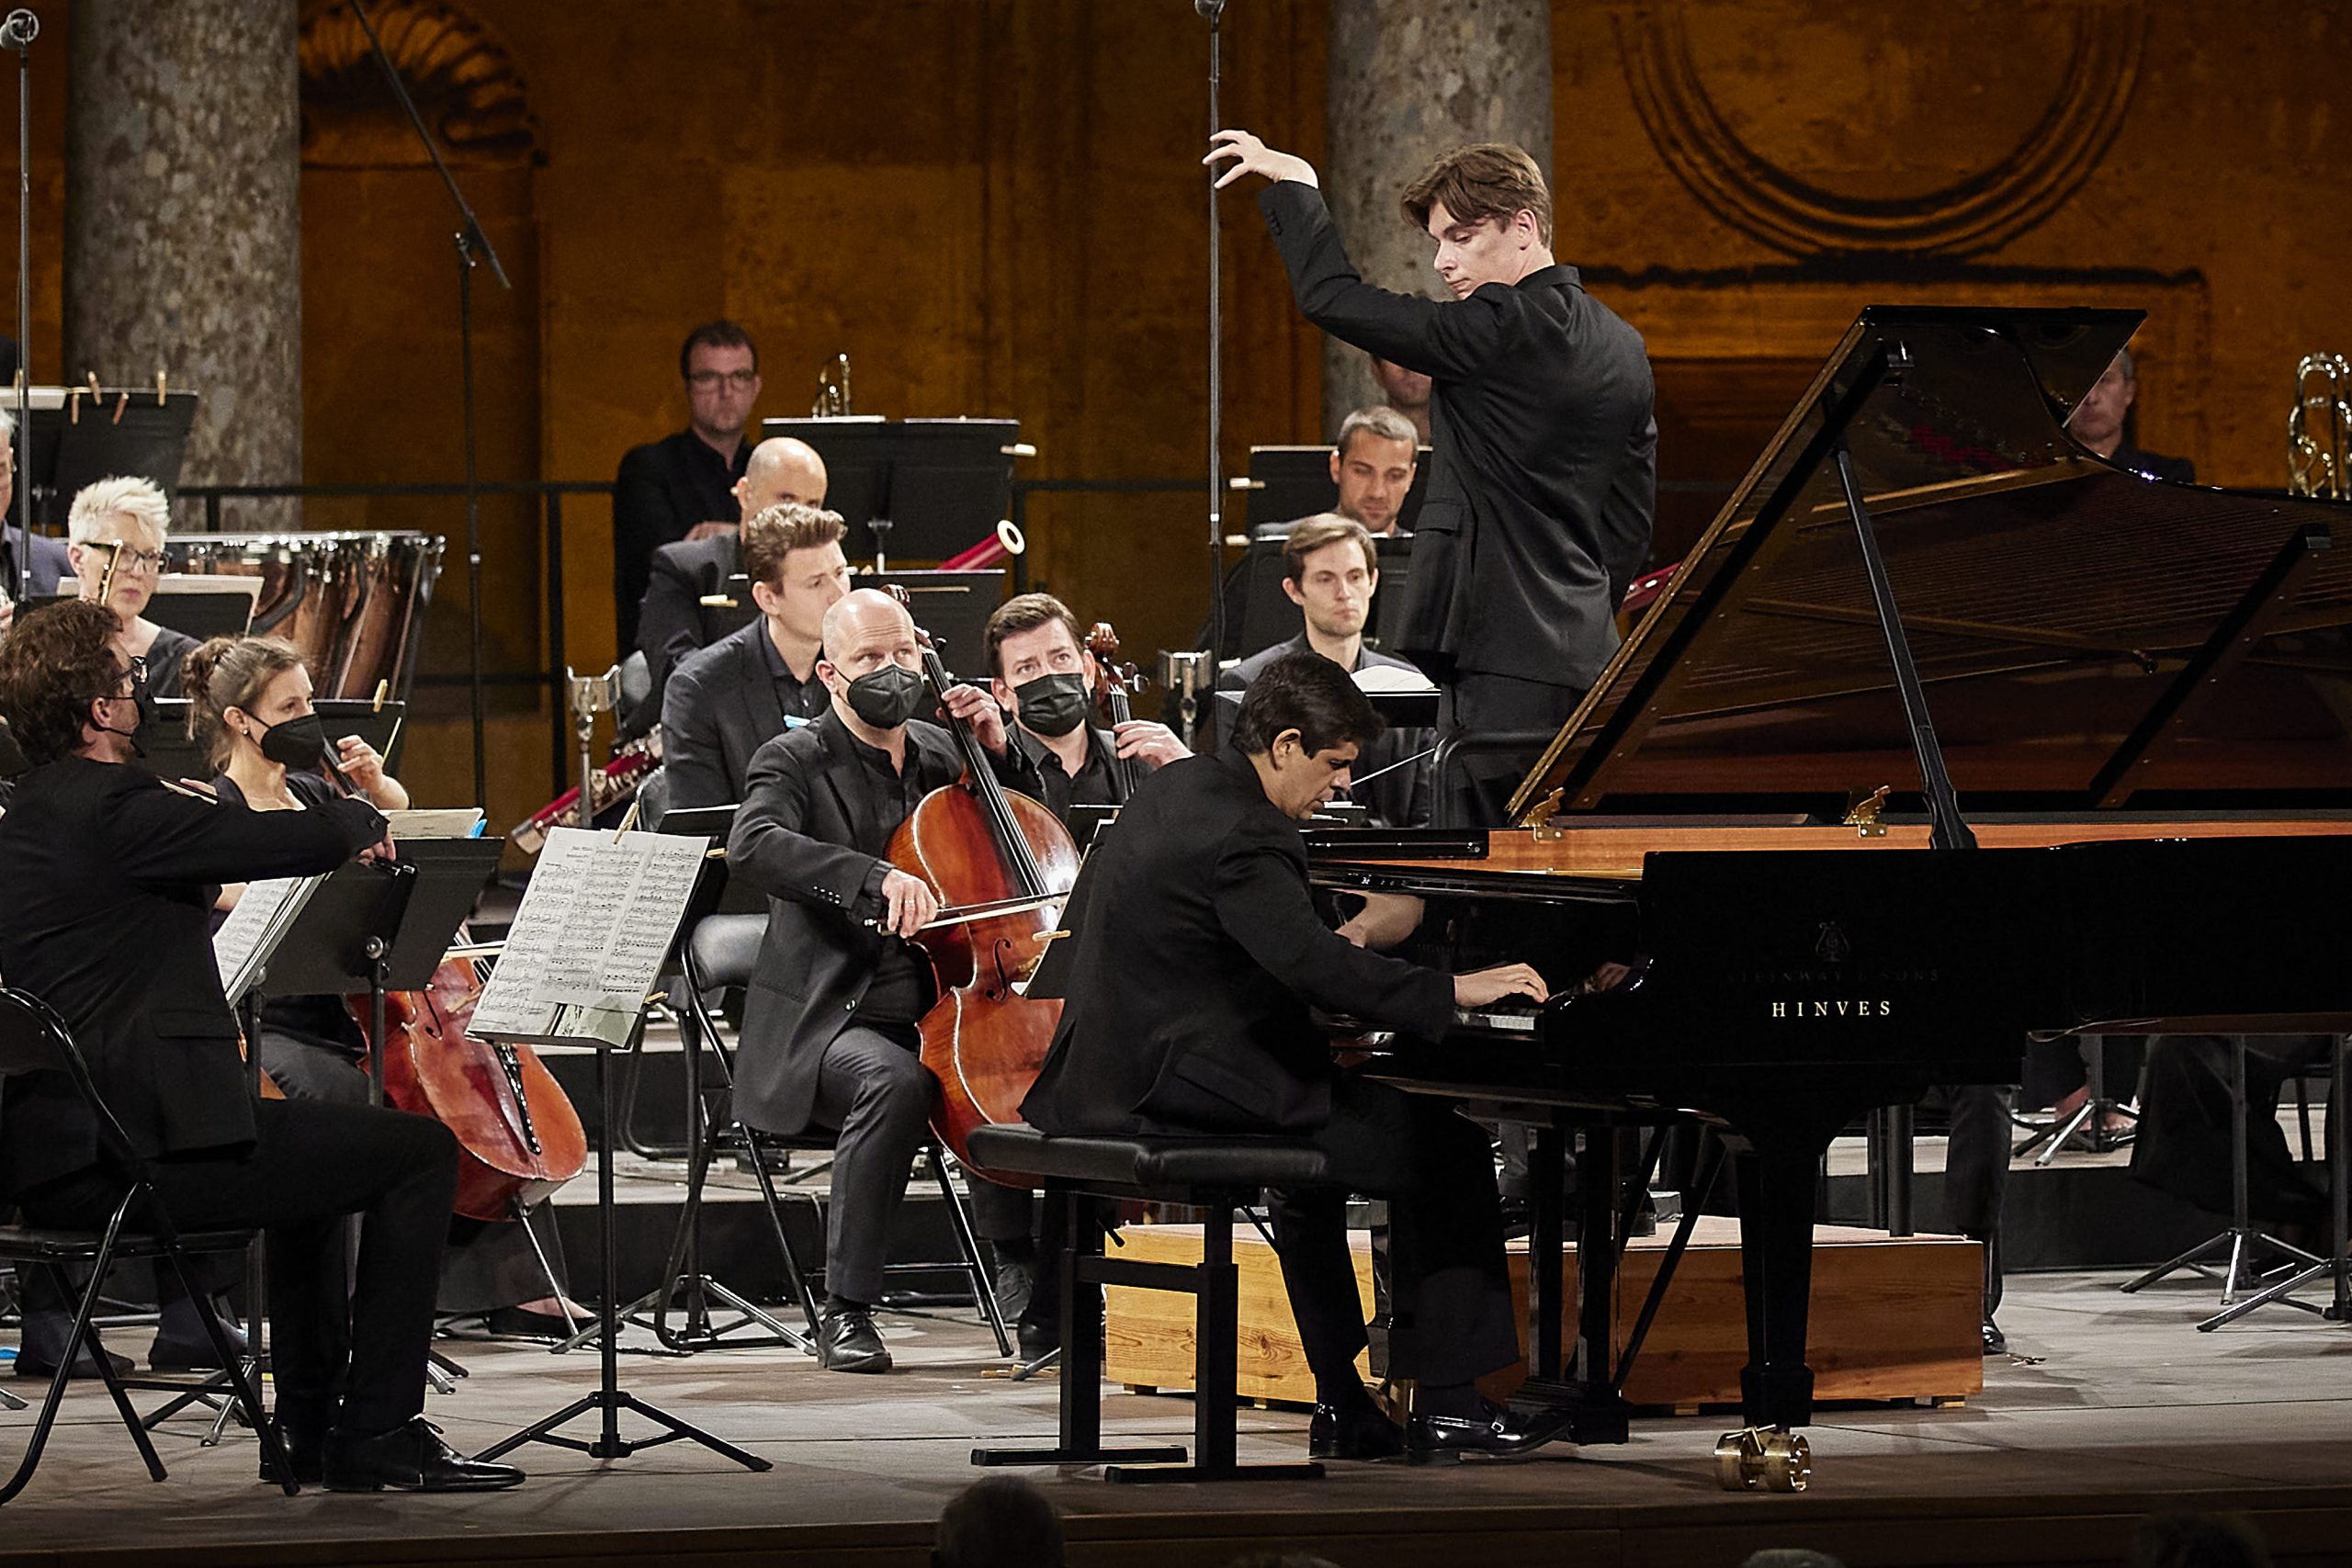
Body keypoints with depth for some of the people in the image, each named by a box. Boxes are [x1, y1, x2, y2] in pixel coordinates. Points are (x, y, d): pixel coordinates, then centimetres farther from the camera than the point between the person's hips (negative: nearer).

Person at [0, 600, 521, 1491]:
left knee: (313, 1141, 35)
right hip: (149, 1146, -11)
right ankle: (377, 1436, -2)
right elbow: (313, 842, -14)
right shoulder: (112, 807, -16)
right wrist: (359, 820, 8)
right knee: (419, 1152, -4)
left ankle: (315, 1430, 38)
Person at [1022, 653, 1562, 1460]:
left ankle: (1343, 1406, 29)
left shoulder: (1179, 789, 13)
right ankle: (1447, 1402, -2)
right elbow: (1309, 962, -31)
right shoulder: (1240, 834, -19)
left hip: (1117, 1077, 11)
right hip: (1186, 1085, -11)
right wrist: (1451, 992, -26)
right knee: (1446, 1149, -5)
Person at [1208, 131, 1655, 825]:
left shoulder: (1508, 328, -15)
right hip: (1584, 657, 9)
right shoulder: (1620, 347, 14)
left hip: (1507, 662, -9)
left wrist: (1294, 187, 2)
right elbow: (1632, 525, 19)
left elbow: (1332, 298, -13)